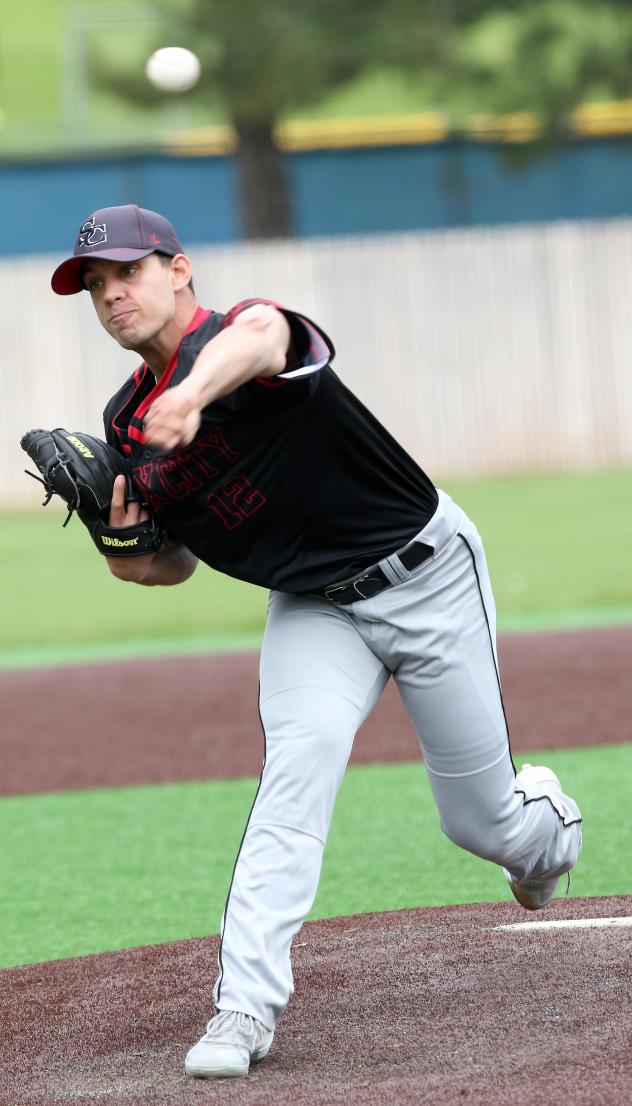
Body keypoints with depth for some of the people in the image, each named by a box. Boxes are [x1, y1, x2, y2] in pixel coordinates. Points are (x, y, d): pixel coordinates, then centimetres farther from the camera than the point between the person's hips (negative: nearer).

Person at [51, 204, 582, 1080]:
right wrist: (124, 538, -16)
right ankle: (246, 1008, -31)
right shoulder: (127, 424, -1)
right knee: (300, 757, -25)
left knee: (481, 819, 5)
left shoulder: (243, 329, -23)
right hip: (313, 610, 4)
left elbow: (260, 337, -51)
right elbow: (170, 565, 9)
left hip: (427, 574, -4)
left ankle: (546, 822, 44)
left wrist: (194, 393, -74)